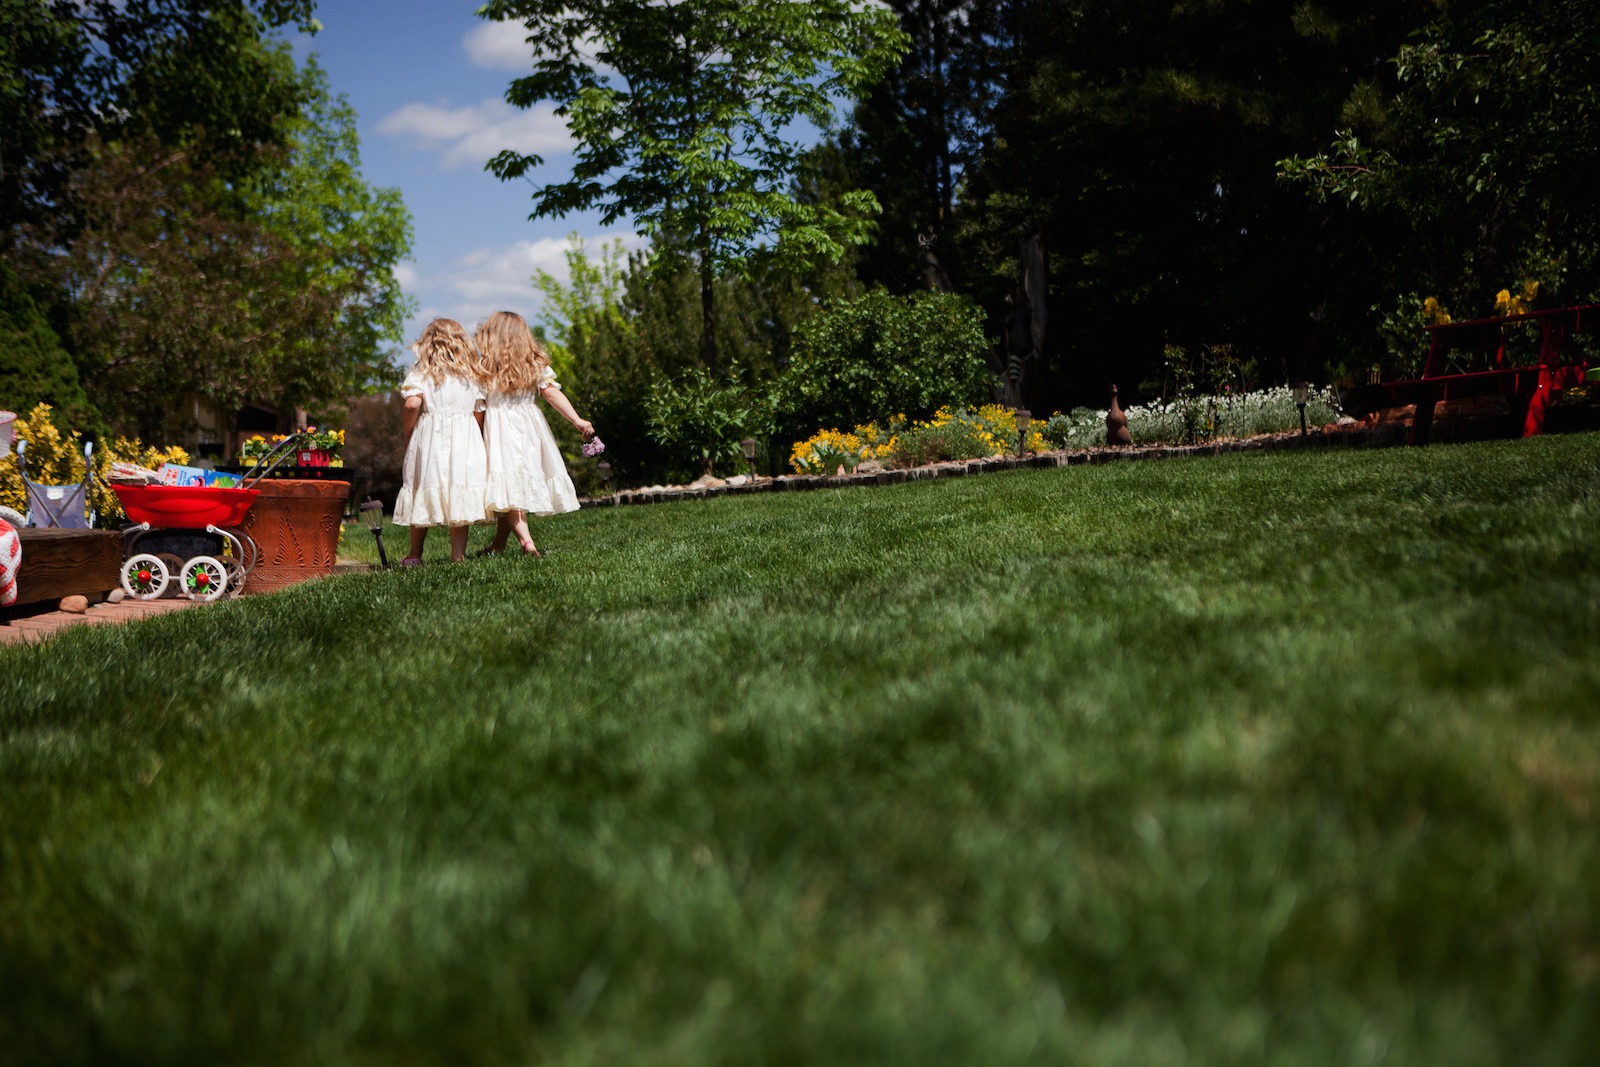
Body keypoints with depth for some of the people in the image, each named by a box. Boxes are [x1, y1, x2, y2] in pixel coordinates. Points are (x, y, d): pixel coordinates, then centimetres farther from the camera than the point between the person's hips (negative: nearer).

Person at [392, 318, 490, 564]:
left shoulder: (420, 374, 0)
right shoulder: (473, 377, 9)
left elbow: (412, 404, -15)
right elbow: (479, 415, 7)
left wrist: (407, 432, 0)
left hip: (429, 438, -1)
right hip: (465, 442, 1)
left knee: (423, 497, 10)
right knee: (459, 500, 0)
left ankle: (415, 555, 19)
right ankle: (458, 555, -5)